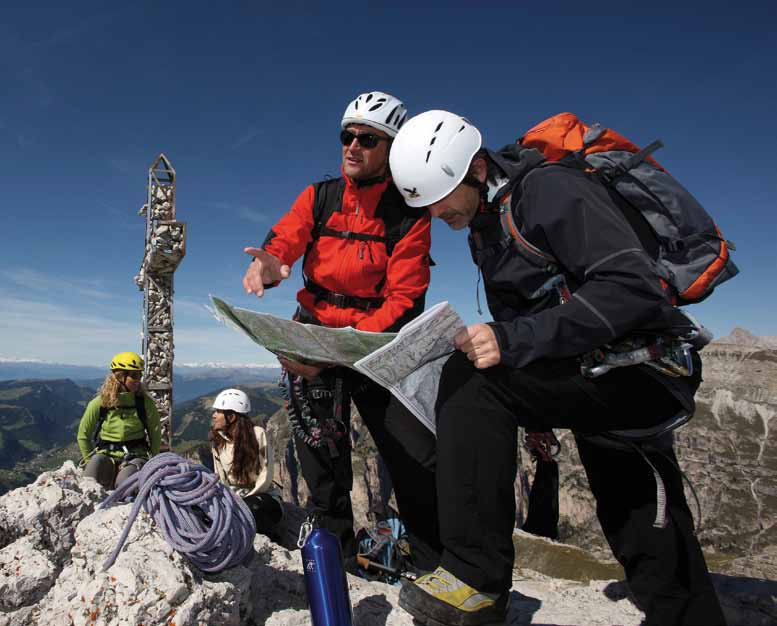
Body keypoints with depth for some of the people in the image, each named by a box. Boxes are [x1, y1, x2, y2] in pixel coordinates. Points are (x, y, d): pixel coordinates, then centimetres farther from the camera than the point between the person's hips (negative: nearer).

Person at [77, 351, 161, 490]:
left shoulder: (145, 402, -4)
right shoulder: (99, 403, -4)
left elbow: (155, 434, 5)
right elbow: (83, 435, 10)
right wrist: (91, 462, 5)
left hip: (135, 456, -2)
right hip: (106, 454, 2)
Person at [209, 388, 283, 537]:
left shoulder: (257, 434, -13)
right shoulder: (217, 440, 3)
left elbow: (265, 479, -13)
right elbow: (220, 479, 6)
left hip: (261, 496, -3)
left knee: (250, 507, -36)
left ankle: (270, 539, -9)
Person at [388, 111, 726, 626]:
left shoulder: (548, 187, -16)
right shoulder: (486, 226, 12)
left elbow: (633, 287, -27)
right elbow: (517, 321, 17)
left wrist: (515, 340, -33)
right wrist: (532, 416, 12)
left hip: (645, 368, -9)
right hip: (596, 375, 9)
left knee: (473, 380, -26)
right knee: (650, 547, 16)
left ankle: (477, 576, -18)